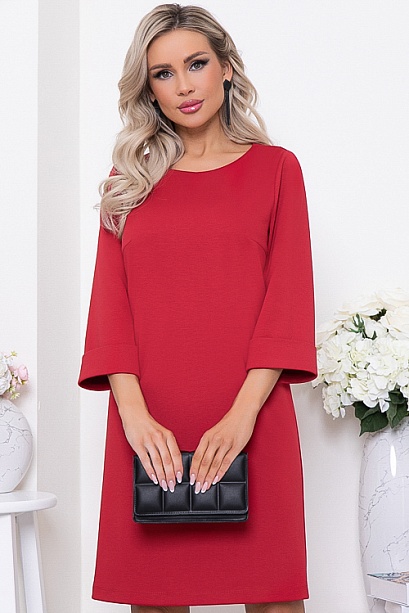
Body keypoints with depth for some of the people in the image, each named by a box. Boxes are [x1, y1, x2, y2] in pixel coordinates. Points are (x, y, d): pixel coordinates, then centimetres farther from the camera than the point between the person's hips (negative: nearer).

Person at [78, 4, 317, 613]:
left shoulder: (275, 168, 9)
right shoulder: (128, 182, 14)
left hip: (251, 420, -1)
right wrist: (134, 413, -11)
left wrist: (242, 413, -13)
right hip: (148, 427, 2)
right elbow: (110, 301, 5)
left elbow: (288, 297, 0)